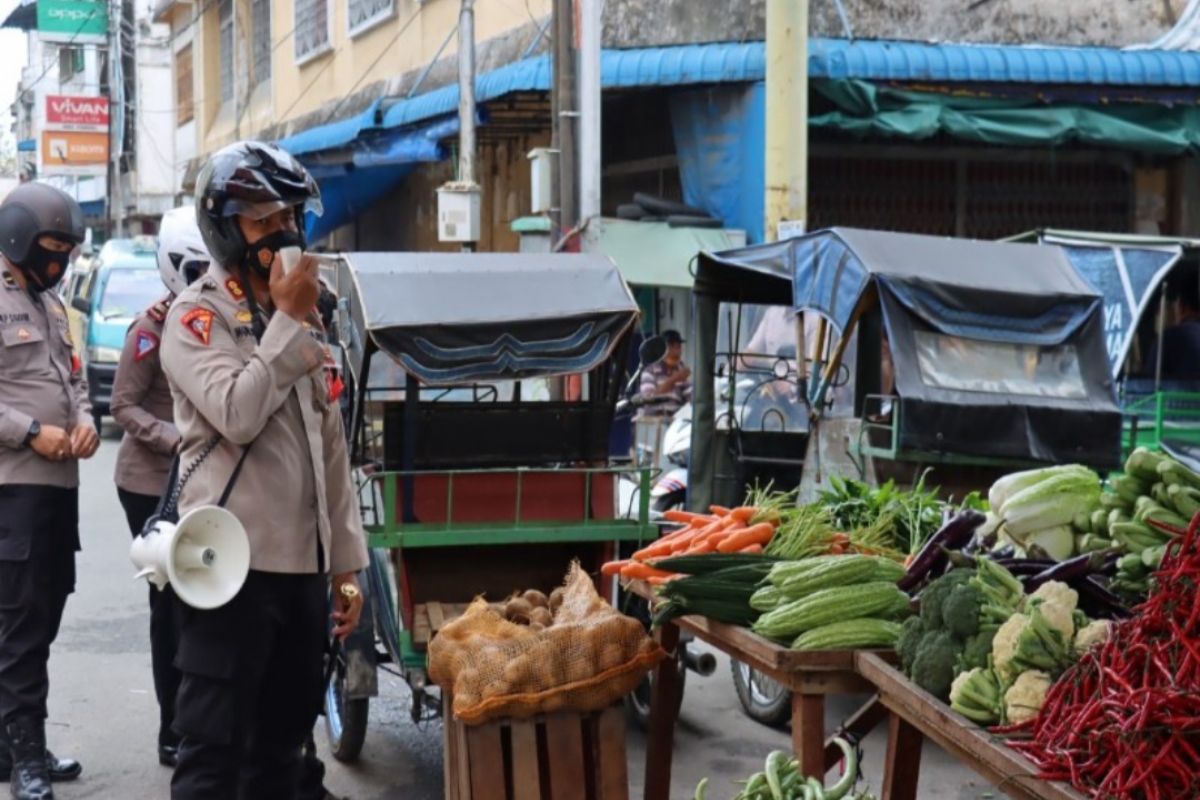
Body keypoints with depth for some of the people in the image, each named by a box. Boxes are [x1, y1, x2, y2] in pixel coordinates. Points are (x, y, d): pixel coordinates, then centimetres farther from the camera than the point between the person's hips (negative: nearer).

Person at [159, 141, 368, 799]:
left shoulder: (303, 320, 17)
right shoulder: (196, 316, -5)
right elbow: (238, 414, -22)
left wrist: (347, 564, 14)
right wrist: (288, 319, -14)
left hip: (304, 566, 7)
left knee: (281, 744, 14)